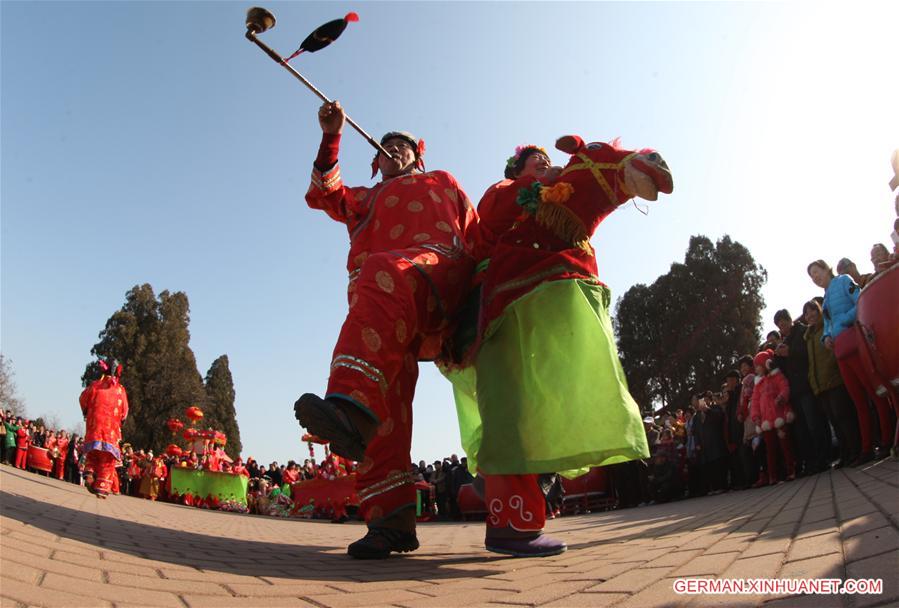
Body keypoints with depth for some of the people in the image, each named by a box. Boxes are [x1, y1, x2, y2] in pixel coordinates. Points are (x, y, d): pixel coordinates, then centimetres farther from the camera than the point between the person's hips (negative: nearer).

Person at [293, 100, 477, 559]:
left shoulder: (442, 183, 34)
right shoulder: (365, 199, 41)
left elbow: (477, 235, 23)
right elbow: (323, 195, 22)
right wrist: (330, 138, 10)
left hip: (439, 268, -3)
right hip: (377, 305, 4)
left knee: (384, 274, -39)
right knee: (386, 403, -14)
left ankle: (352, 404, -58)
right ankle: (391, 520, -16)